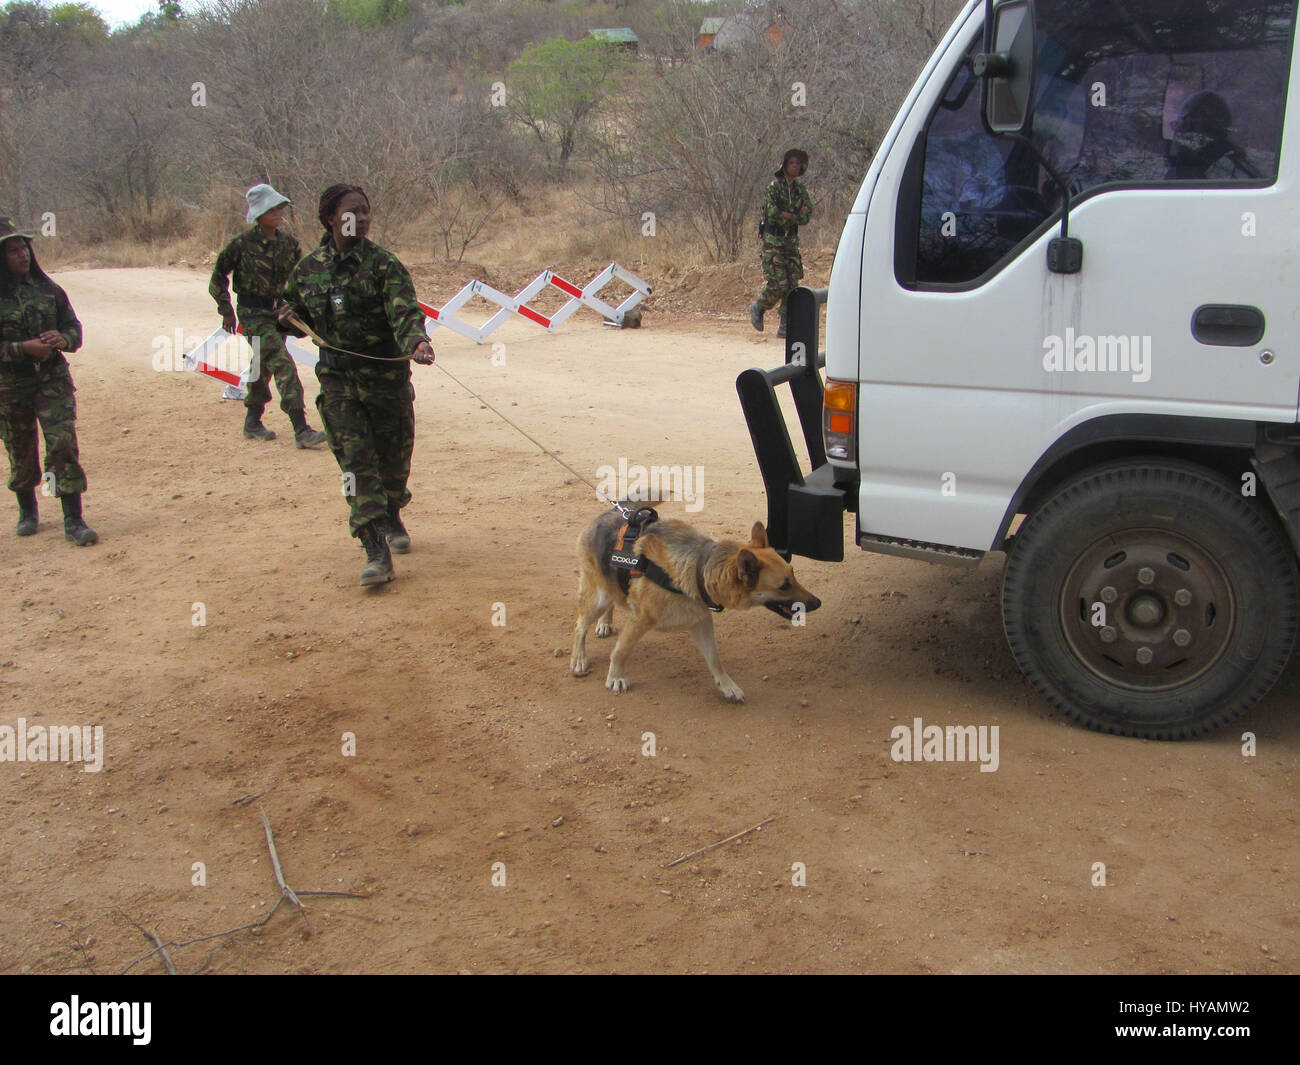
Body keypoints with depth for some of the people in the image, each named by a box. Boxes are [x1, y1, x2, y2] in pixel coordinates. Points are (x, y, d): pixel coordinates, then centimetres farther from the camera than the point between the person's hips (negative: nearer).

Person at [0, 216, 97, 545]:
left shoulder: (47, 289, 1)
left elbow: (74, 327, 8)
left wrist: (63, 339, -14)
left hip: (53, 381, 1)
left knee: (64, 446, -10)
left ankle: (73, 520, -6)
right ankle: (27, 510, 37)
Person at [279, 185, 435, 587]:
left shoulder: (383, 264, -6)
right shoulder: (308, 269, 5)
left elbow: (404, 311, -21)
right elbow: (297, 318, 21)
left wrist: (416, 341, -42)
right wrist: (289, 317, -4)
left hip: (386, 373, -1)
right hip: (337, 377, 2)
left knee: (394, 457, 12)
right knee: (356, 461, -8)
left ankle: (392, 517, 42)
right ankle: (376, 550, -10)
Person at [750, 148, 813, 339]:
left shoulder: (801, 189, 10)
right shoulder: (774, 187, -9)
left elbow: (807, 216, 4)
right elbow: (772, 213, -19)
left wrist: (785, 216, -13)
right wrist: (795, 216, -9)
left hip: (791, 241, 6)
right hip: (773, 242, -6)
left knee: (792, 284, -1)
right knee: (778, 284, -12)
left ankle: (786, 327, 3)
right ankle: (757, 308, 15)